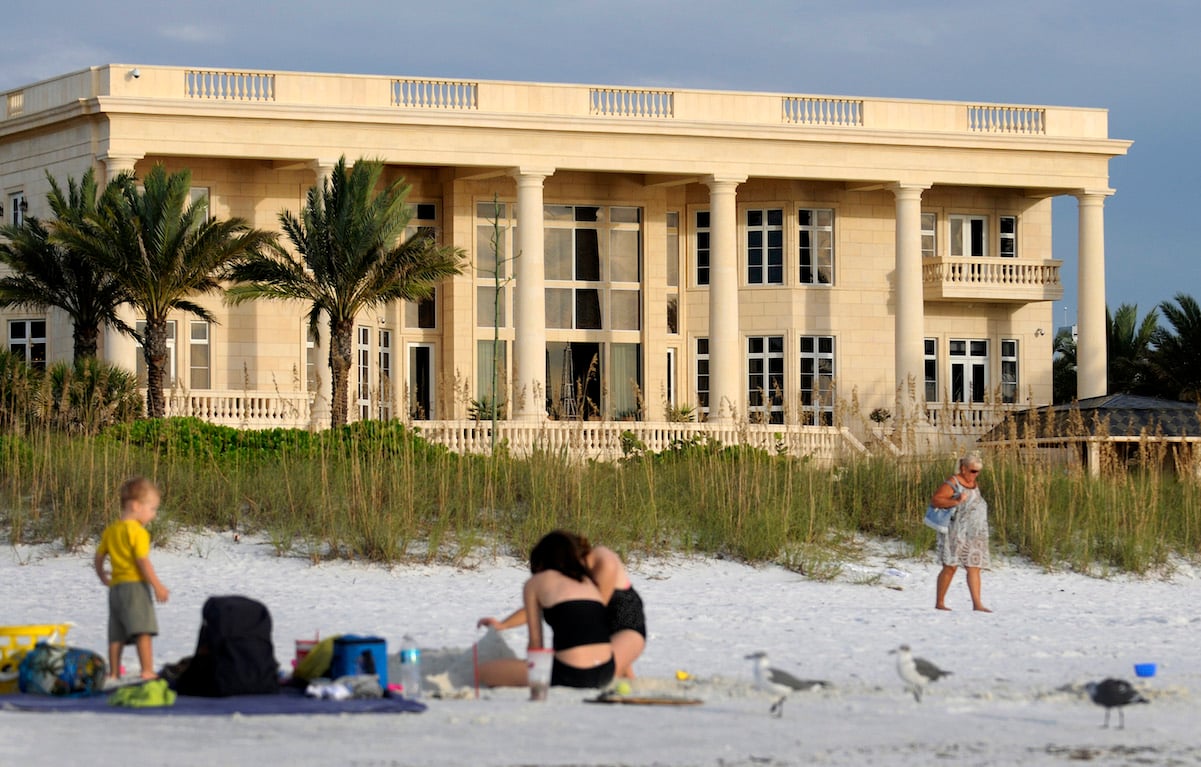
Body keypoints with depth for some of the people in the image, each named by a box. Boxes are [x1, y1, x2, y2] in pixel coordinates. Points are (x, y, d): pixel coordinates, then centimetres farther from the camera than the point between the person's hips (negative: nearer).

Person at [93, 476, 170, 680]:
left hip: (116, 587, 8)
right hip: (136, 586, -8)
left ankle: (113, 672, 14)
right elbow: (143, 562, -17)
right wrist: (157, 586, -15)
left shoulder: (110, 531, 13)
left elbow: (99, 556, 18)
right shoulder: (138, 532, -11)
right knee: (143, 630, -12)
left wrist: (102, 576, 36)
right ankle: (147, 671, -19)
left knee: (116, 634, 12)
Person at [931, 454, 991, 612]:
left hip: (974, 534, 7)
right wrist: (955, 502, -29)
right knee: (950, 567, -4)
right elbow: (935, 500, -18)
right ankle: (939, 603, 3)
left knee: (974, 568, 0)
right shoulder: (953, 484, -10)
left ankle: (977, 604, -3)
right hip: (956, 533, -7)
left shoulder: (974, 483, 14)